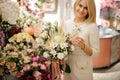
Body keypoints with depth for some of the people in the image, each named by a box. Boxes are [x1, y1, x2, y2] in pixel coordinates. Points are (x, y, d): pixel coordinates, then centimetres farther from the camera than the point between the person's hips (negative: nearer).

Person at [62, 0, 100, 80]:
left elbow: (96, 52, -12)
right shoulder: (67, 23, 0)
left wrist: (83, 46, -27)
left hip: (83, 68, -4)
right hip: (67, 65, 4)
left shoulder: (92, 26, -14)